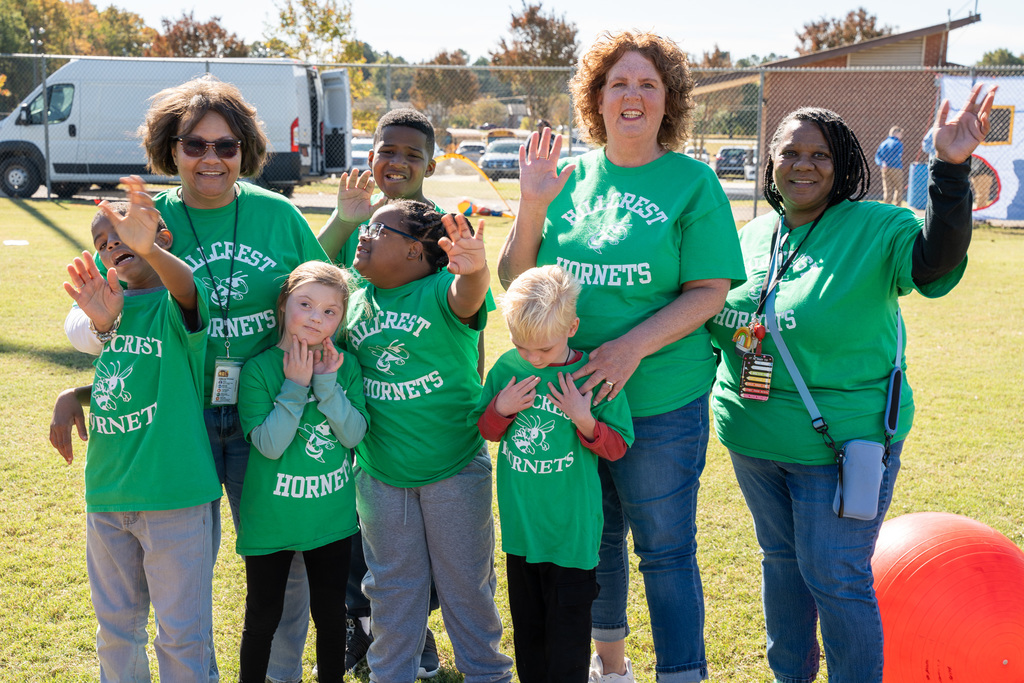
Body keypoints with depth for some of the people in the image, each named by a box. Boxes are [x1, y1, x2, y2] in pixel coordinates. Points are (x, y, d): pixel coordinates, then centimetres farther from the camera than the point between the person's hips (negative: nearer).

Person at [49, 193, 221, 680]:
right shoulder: (109, 302, 6)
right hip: (106, 492, 6)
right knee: (115, 626, 22)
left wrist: (149, 249, -57)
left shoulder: (173, 305, -12)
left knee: (181, 633, 5)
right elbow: (112, 380, 13)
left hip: (172, 492, -6)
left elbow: (185, 285, -35)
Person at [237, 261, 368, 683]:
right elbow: (270, 444, -19)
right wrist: (295, 386, -23)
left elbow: (354, 435, -9)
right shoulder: (258, 369, -12)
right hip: (271, 518, -2)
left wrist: (327, 384, -19)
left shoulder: (345, 365, -2)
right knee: (263, 617, 11)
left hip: (332, 517, 3)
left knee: (331, 612, 16)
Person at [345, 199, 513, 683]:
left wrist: (474, 270, -60)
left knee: (466, 581, 12)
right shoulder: (355, 302, 4)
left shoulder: (442, 289, -13)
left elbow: (466, 295, -38)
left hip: (455, 468, -4)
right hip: (379, 474, 4)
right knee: (393, 587, 16)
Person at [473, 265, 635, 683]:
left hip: (571, 530, -4)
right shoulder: (507, 368, -3)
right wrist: (501, 409, -12)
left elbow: (617, 447, -6)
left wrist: (584, 420, -23)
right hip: (520, 524, 4)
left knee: (567, 632, 6)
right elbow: (486, 430, 9)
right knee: (527, 624, 20)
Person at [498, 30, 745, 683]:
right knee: (593, 537, 19)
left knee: (666, 550, 3)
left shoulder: (693, 181, -4)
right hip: (567, 392, 4)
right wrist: (532, 207, -11)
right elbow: (515, 281, 5)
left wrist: (633, 346, -22)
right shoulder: (570, 175, 6)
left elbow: (709, 291, -10)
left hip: (661, 402, -4)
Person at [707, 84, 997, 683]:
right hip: (753, 438, 6)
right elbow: (716, 314, 19)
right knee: (781, 560, 21)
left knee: (836, 579, 1)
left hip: (840, 444, -6)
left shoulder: (875, 228, -11)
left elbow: (934, 259, -31)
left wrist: (951, 168, -41)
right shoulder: (752, 235, 6)